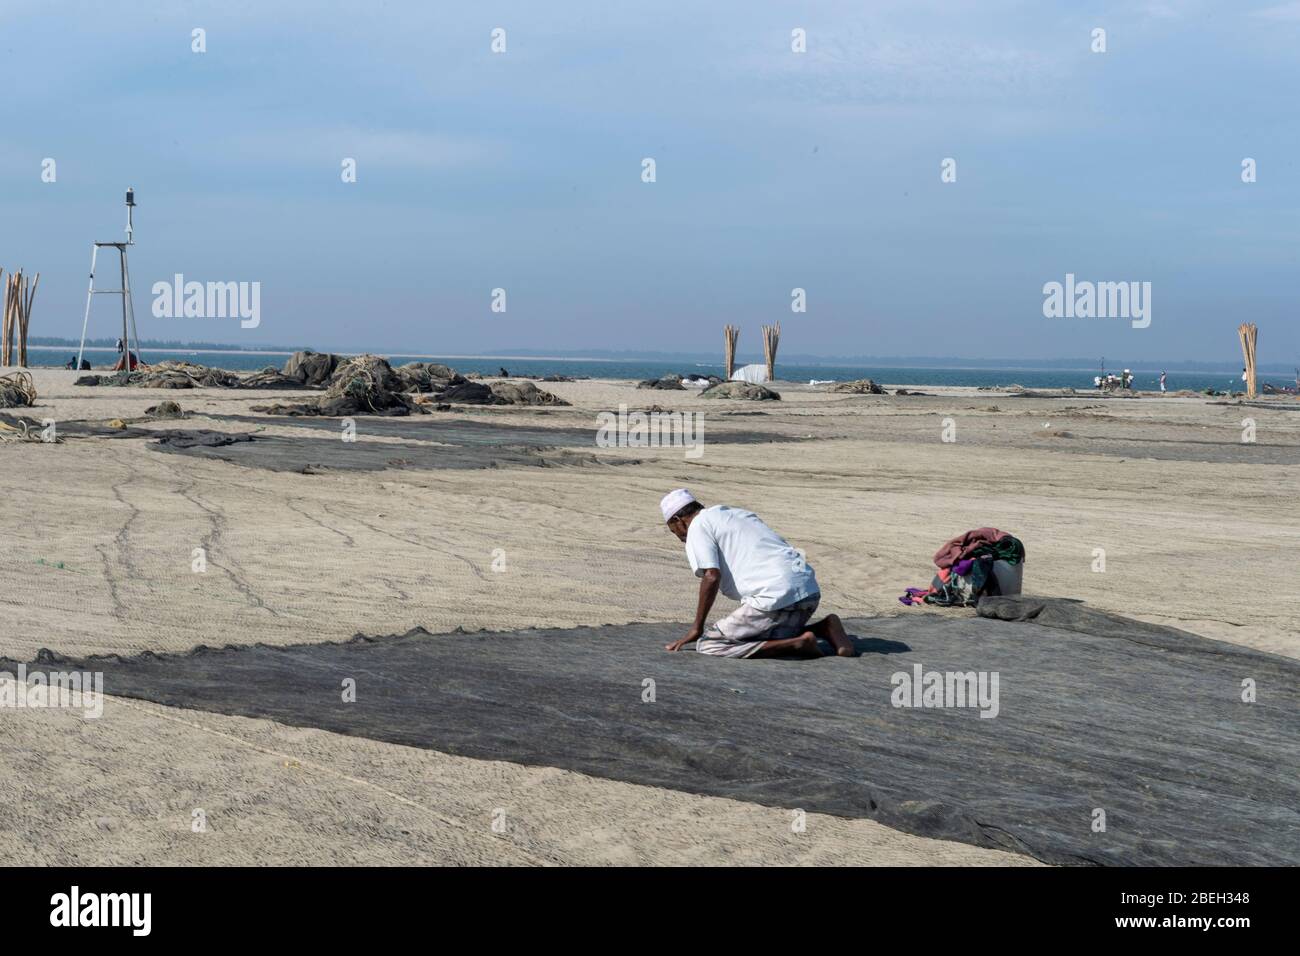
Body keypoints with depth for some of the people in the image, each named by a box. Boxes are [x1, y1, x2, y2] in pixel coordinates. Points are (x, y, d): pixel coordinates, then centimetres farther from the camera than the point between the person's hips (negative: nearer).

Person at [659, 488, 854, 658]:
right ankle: (823, 628, 7)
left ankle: (797, 645, -12)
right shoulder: (740, 514, 29)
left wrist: (696, 628, -1)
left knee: (708, 645, -4)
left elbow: (712, 577, -9)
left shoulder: (697, 528, 4)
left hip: (776, 596, -9)